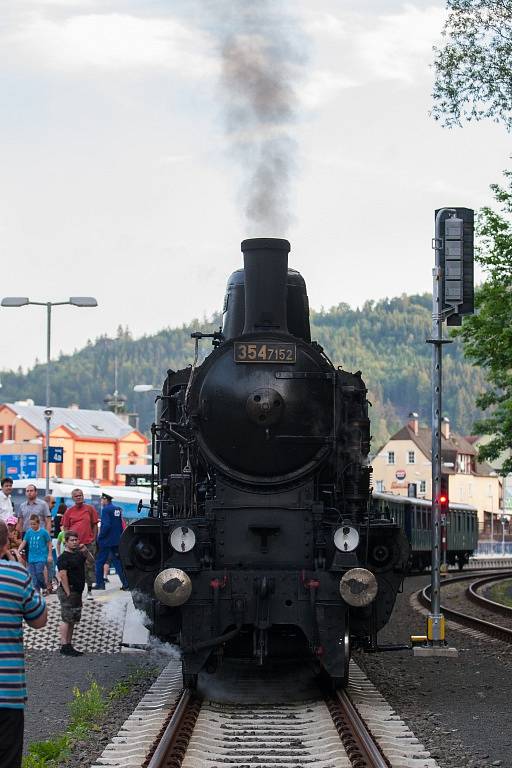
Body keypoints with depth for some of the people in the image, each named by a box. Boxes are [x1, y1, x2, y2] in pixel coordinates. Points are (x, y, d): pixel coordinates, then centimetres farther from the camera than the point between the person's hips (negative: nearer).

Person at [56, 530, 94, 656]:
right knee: (67, 620, -8)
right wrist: (68, 593, -21)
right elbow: (63, 576, -18)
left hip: (77, 591, 9)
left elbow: (92, 562, 19)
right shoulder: (63, 557, -12)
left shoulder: (78, 554, 13)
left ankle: (69, 645, 18)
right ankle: (64, 646, -6)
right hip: (68, 591, -9)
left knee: (72, 621, 12)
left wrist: (86, 551, 1)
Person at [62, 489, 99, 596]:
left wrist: (94, 539, 0)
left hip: (88, 543, -1)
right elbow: (65, 527, 8)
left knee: (89, 566, 3)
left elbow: (95, 525, 6)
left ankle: (89, 590, 12)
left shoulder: (89, 509, 3)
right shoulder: (69, 511, 5)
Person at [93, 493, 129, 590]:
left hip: (106, 541, -7)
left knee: (100, 562, 4)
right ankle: (125, 583, 1)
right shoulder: (118, 510, 10)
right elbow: (121, 526, 13)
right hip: (116, 541, 7)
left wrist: (100, 537, -13)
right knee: (117, 562, 8)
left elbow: (106, 525, -22)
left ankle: (100, 583, 6)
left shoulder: (106, 510, -13)